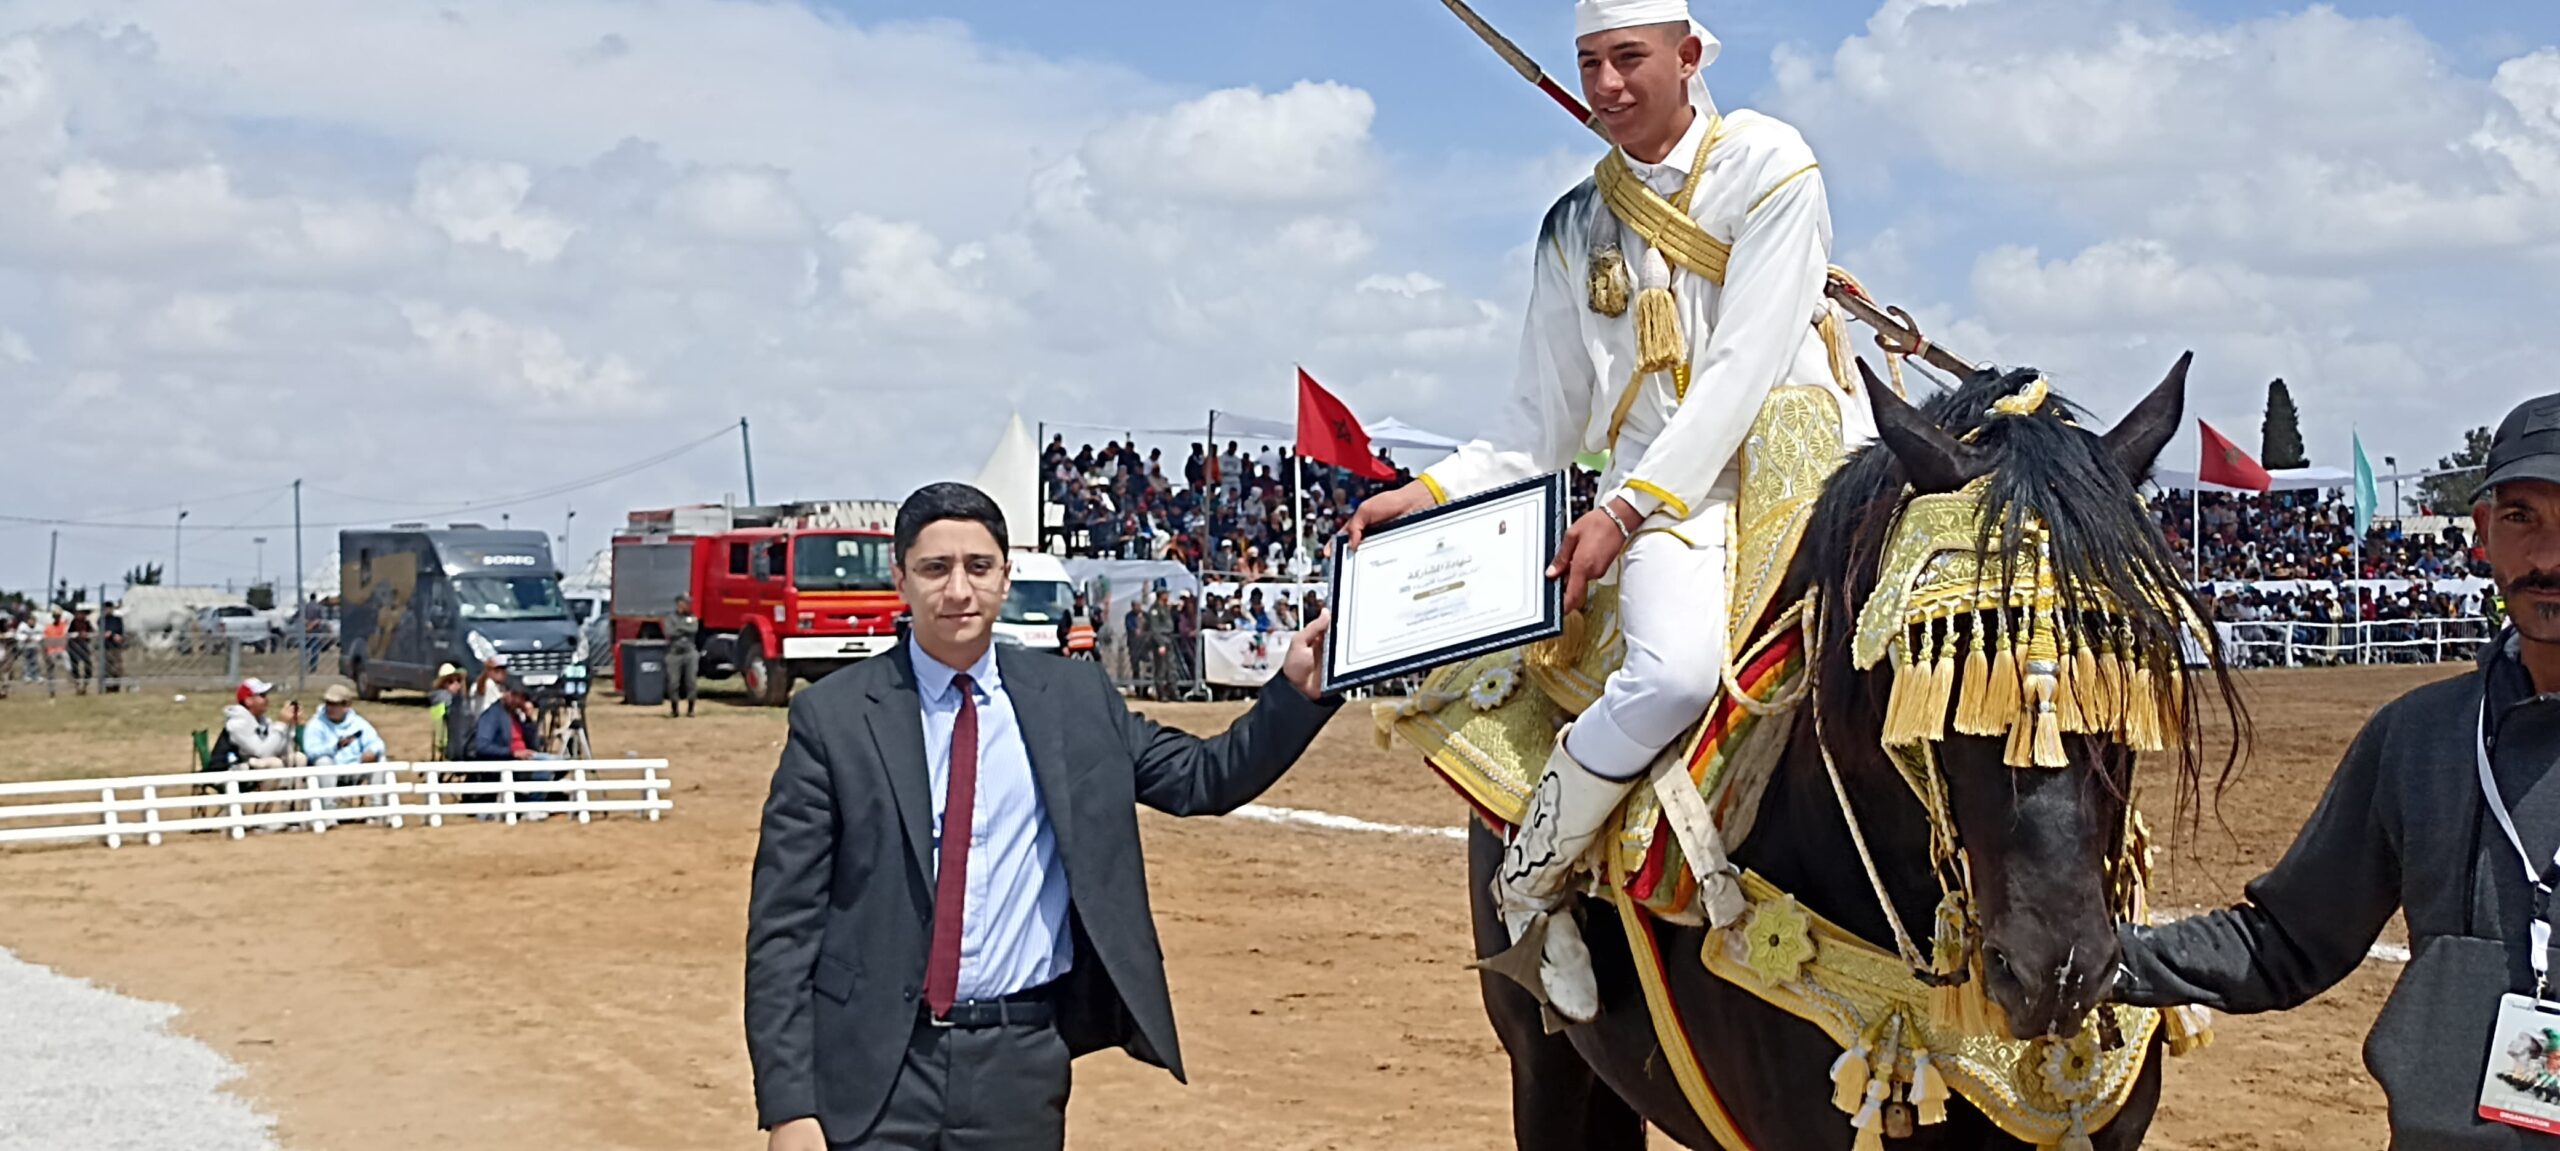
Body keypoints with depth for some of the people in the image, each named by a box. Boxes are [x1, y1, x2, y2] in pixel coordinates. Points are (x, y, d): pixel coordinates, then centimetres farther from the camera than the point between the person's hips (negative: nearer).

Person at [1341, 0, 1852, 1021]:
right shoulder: (1577, 229, 16)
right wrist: (1428, 493, 2)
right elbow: (1538, 434, 19)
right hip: (1666, 497, 1)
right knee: (1673, 669, -31)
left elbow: (1743, 369, -8)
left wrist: (1624, 510, -15)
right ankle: (1528, 883, -12)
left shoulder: (1772, 167, 3)